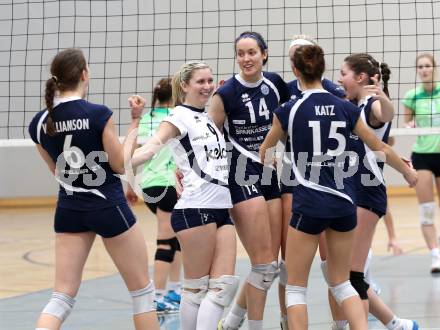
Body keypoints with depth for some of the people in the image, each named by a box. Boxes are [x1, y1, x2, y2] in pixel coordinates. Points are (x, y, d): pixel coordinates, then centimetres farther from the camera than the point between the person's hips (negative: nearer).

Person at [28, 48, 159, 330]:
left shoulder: (40, 123, -1)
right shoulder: (98, 114, -16)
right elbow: (121, 165, -7)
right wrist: (135, 122, -3)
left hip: (68, 211, 5)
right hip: (108, 208, -5)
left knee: (63, 296, 4)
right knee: (142, 289, 12)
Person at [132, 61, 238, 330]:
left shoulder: (209, 118, 19)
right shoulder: (180, 116, -4)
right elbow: (154, 145, -21)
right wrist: (126, 162, -39)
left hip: (222, 208, 7)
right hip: (196, 209, -7)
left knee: (224, 285, 0)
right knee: (197, 287, -3)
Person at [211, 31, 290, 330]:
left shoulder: (275, 84, 3)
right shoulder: (226, 93, -10)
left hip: (272, 177, 5)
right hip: (242, 179, -5)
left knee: (271, 265, 6)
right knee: (264, 265, -8)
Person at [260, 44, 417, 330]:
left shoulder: (289, 110, -5)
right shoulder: (347, 109, 2)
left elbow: (264, 154, 12)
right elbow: (381, 148, 13)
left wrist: (275, 162, 36)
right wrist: (408, 172, 30)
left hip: (309, 205, -3)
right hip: (345, 203, 4)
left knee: (296, 286, 7)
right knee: (341, 282, 16)